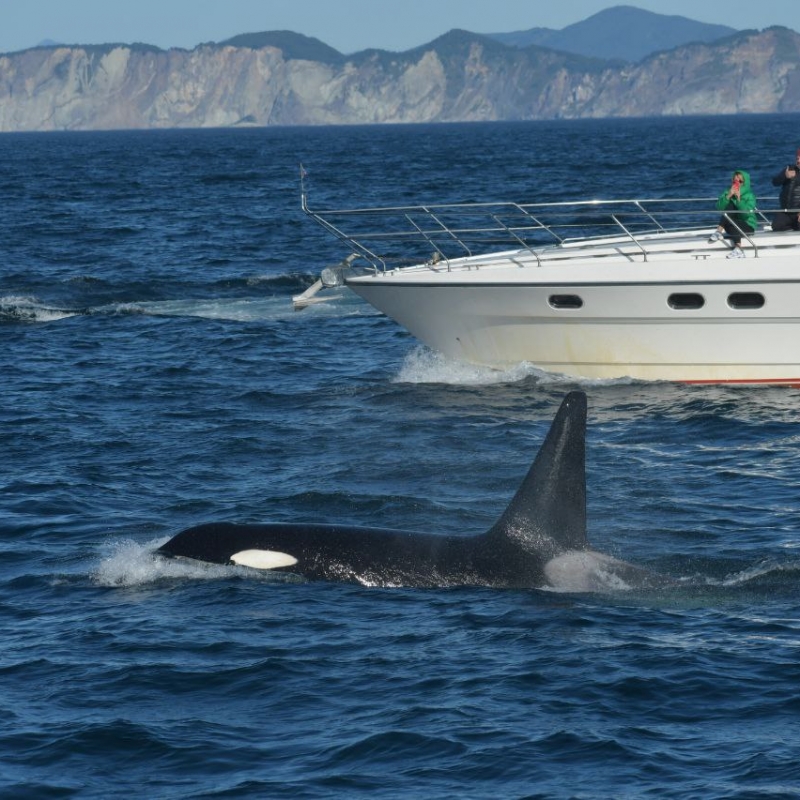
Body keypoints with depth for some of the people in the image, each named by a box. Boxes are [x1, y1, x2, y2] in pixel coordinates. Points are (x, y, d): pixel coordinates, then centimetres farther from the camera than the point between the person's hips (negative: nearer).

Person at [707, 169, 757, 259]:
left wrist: (739, 199, -22)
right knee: (730, 206, -25)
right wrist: (728, 196, -21)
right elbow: (719, 207, -10)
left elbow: (747, 213, -19)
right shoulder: (727, 193, 6)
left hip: (748, 225, -3)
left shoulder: (749, 196, -3)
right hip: (734, 226, 3)